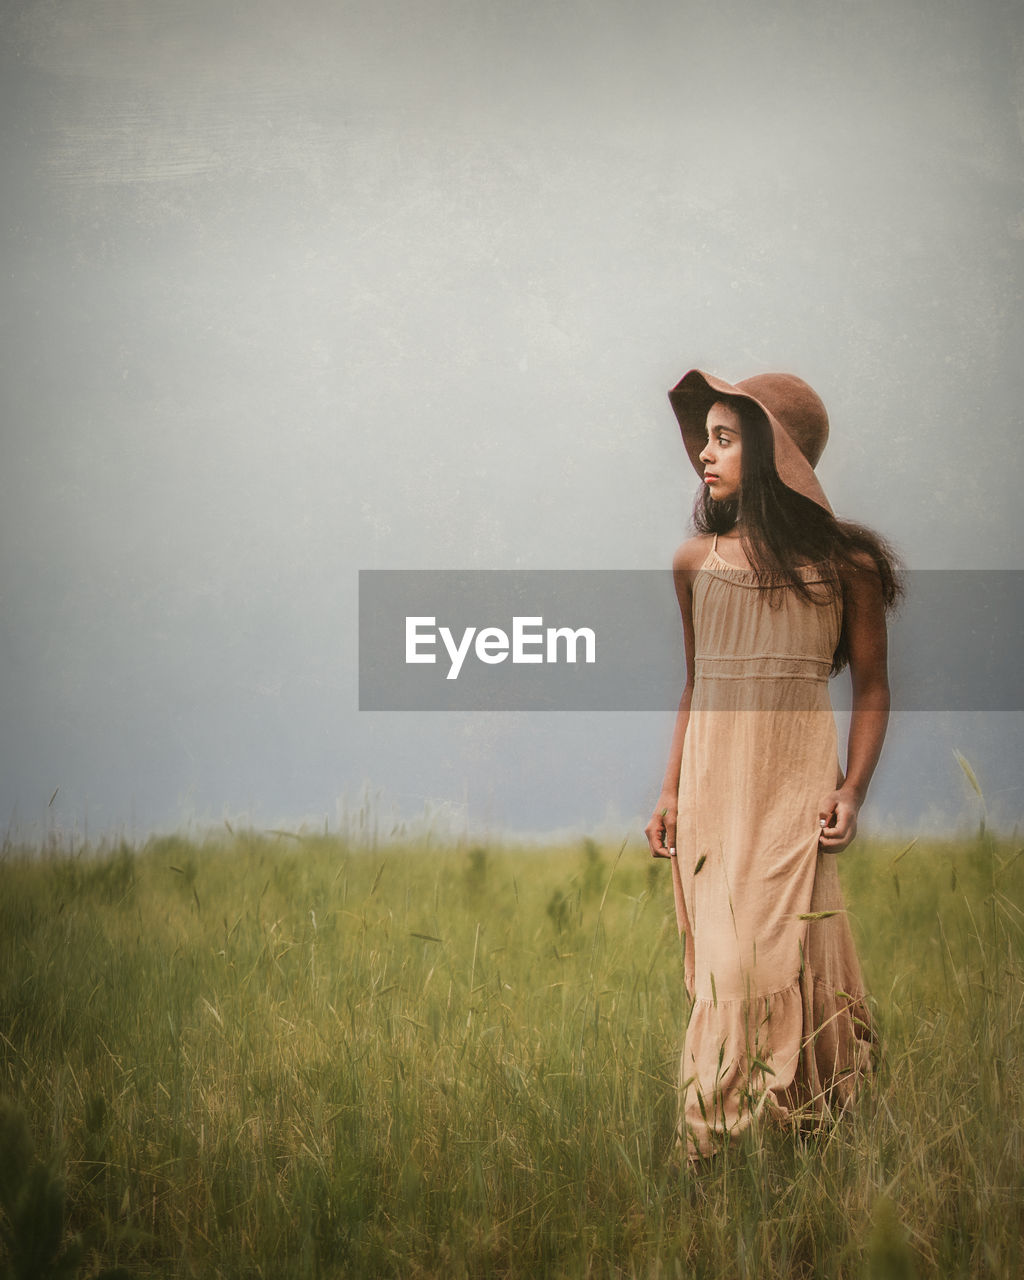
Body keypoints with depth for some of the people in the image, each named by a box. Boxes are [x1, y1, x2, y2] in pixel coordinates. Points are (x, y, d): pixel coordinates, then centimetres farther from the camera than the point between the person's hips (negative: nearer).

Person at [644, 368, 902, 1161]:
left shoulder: (844, 563, 0)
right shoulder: (697, 561, 10)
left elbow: (873, 687, 4)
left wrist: (853, 790, -7)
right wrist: (671, 792, 11)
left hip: (797, 782, -3)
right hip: (712, 778, 3)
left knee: (778, 948, -7)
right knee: (723, 955, 1)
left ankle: (801, 1133, 3)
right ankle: (716, 1144, 6)